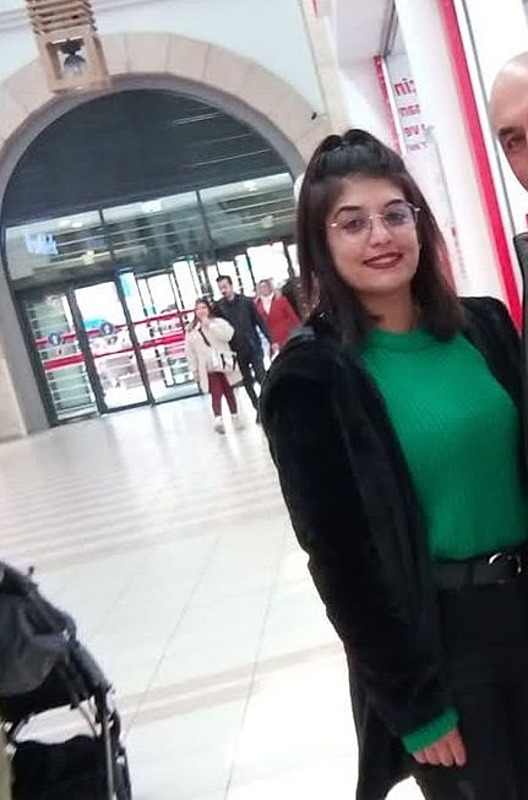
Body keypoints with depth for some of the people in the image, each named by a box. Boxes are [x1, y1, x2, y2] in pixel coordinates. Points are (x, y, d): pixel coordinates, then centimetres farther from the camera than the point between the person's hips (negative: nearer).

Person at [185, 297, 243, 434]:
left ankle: (235, 417, 16)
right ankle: (218, 420, -19)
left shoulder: (219, 322, 2)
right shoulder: (191, 331, 5)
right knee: (216, 394, -12)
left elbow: (227, 335, -18)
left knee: (229, 392, 10)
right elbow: (190, 353, 6)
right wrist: (195, 372, 4)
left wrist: (209, 325, -17)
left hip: (225, 364, 1)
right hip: (208, 368, -1)